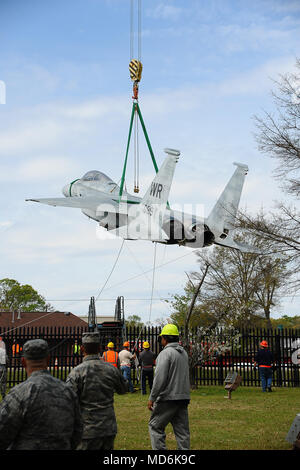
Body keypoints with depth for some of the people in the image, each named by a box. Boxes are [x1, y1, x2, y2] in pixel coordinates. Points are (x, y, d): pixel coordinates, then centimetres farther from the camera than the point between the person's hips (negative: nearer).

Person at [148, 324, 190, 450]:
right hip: (183, 397, 8)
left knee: (155, 426, 4)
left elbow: (159, 378, -18)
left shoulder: (166, 353, -13)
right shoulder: (184, 352, 13)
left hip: (168, 398, -8)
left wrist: (152, 398, -14)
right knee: (182, 429, 10)